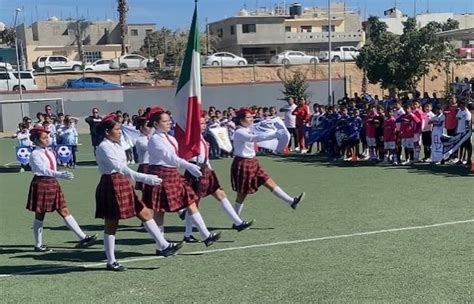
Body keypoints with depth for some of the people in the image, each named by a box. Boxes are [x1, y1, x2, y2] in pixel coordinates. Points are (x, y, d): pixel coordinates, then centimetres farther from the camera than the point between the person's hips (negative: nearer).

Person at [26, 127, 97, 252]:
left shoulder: (49, 153, 11)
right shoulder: (35, 154, -11)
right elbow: (43, 170, -24)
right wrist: (61, 175, -35)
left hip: (53, 184, 7)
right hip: (41, 184, -7)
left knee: (65, 212, 5)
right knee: (39, 216, 4)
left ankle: (83, 238, 3)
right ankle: (38, 245, 16)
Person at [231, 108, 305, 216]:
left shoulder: (247, 131, 10)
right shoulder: (239, 133, -20)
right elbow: (256, 138, -33)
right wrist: (274, 134, -38)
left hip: (252, 162, 9)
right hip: (242, 164, -9)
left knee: (270, 183, 4)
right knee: (242, 194, 1)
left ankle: (291, 201, 4)